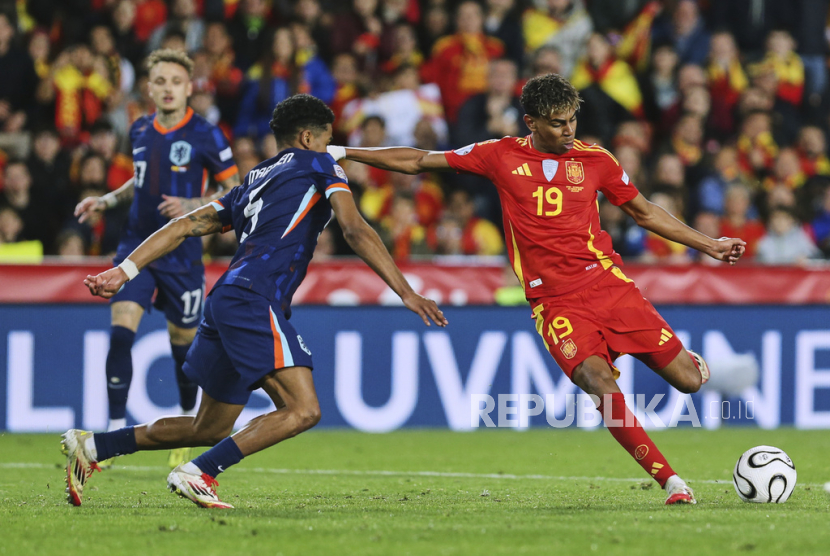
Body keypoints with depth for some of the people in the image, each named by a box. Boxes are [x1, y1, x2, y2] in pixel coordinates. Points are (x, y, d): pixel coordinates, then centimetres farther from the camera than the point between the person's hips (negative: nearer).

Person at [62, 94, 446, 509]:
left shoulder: (255, 182, 28)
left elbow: (185, 226, 23)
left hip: (226, 301, 9)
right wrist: (406, 292, -9)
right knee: (302, 409, -18)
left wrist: (124, 271, 20)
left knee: (210, 429, 17)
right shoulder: (318, 165, 8)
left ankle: (90, 446, 18)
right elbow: (355, 230, -5)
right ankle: (197, 474, -23)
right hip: (254, 302, -9)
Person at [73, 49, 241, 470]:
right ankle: (116, 429, -12)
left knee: (183, 344, 8)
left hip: (182, 255, -3)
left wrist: (192, 206, -19)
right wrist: (106, 200, 9)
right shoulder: (140, 131, 7)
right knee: (120, 332, -15)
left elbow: (235, 192, -4)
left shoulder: (204, 136, -8)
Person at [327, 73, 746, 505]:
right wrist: (344, 153, 9)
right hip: (555, 302, -1)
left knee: (688, 380, -6)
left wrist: (708, 246, 18)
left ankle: (686, 358, 34)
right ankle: (670, 481, -20)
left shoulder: (595, 160, 7)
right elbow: (419, 162, 11)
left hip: (607, 282, 1)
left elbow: (644, 213, 20)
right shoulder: (502, 156, 4)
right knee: (600, 383, -27)